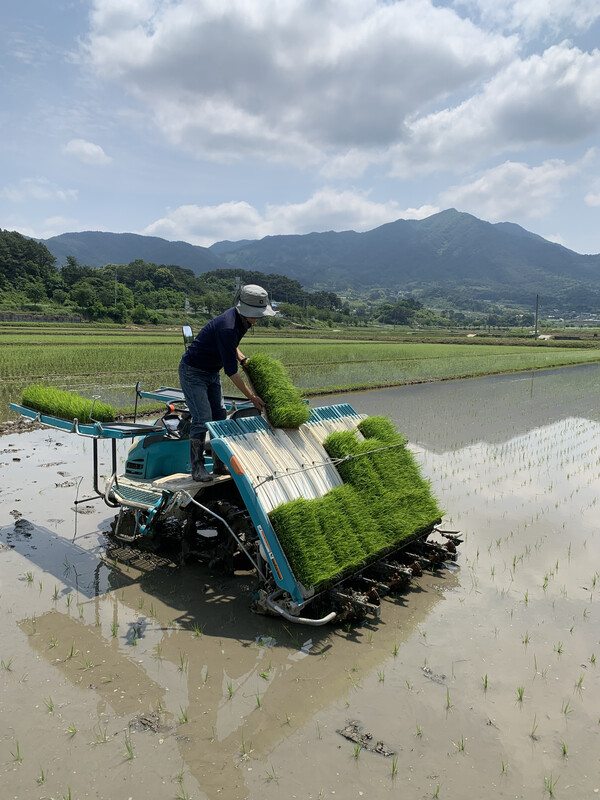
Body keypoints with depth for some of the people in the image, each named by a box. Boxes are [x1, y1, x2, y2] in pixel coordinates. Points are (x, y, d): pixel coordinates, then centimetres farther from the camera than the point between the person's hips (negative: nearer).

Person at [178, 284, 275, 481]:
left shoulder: (241, 319, -3)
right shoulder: (227, 327, -32)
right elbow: (231, 371, -31)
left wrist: (243, 359, 2)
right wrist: (252, 396, -27)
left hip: (212, 372, 9)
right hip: (193, 371, -9)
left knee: (220, 415, 7)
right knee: (203, 418, -12)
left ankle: (219, 464, 15)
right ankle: (197, 468, -1)